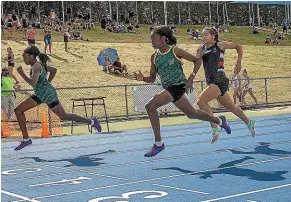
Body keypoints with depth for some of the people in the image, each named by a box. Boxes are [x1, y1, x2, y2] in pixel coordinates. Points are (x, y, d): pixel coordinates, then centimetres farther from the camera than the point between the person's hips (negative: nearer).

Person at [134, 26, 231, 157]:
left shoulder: (175, 51, -9)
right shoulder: (154, 57, 7)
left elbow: (196, 60, -2)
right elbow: (152, 78, 10)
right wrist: (142, 78, -12)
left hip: (178, 86, -7)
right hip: (169, 89, 7)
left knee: (150, 106, -22)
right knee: (191, 114, 22)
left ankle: (158, 143, -14)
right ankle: (219, 121, 46)